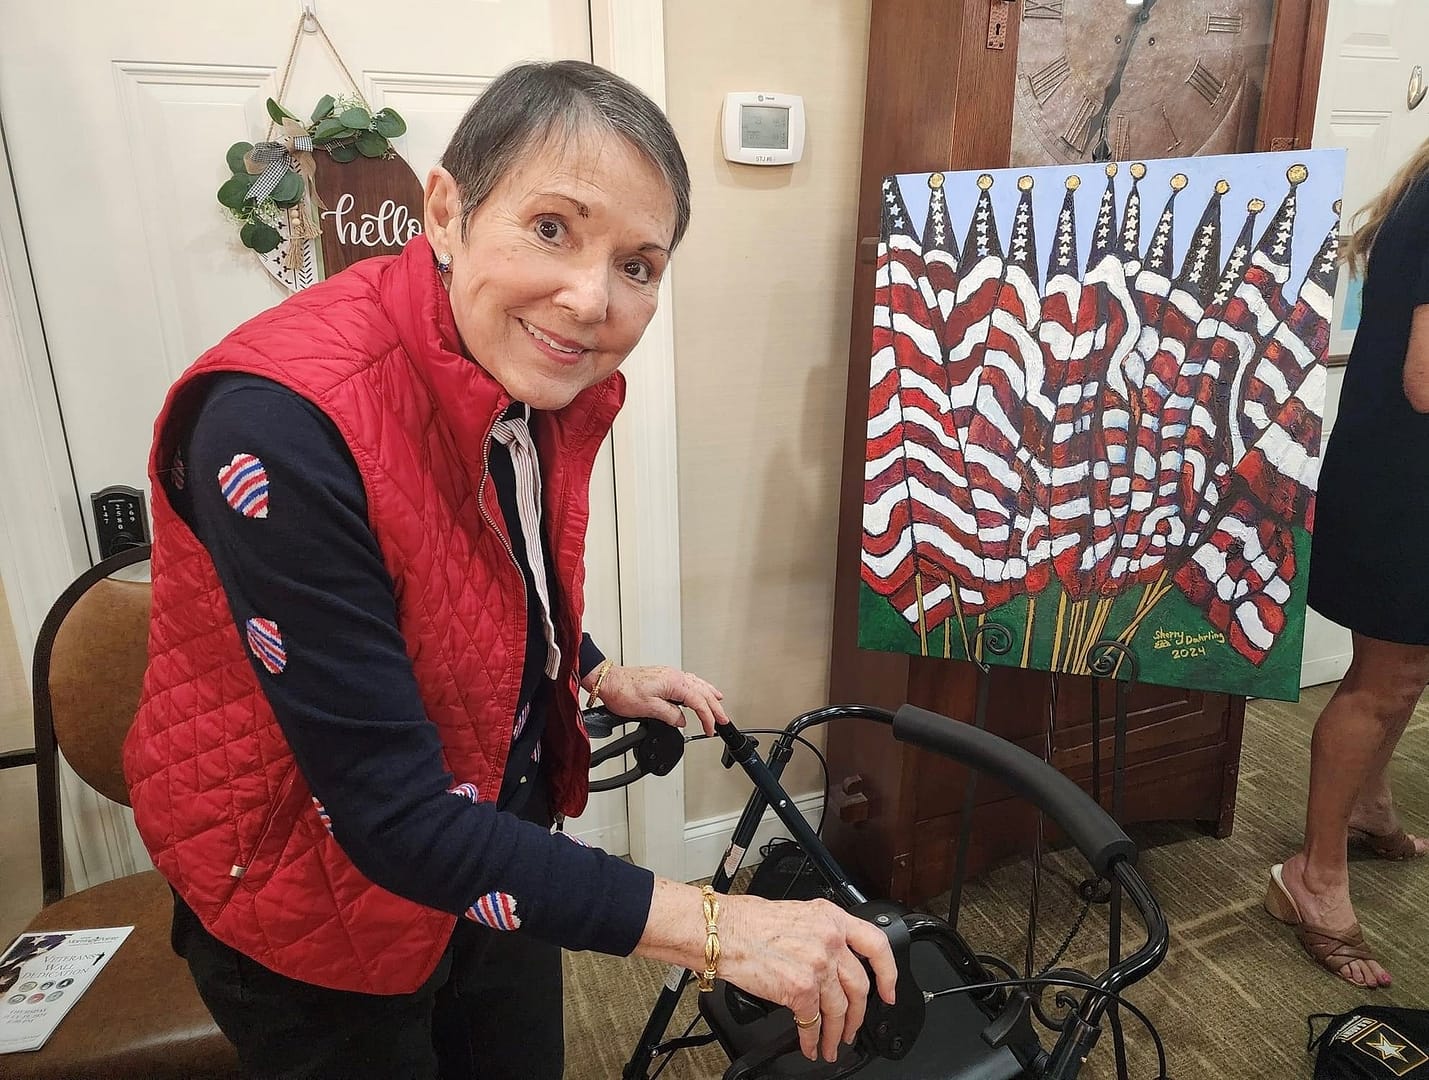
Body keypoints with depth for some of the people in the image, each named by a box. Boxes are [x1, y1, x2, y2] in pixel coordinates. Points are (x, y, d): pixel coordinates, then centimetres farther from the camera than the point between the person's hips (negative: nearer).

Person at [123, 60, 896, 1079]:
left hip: (496, 843, 6)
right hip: (308, 905, -5)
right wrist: (714, 927, -33)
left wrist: (600, 676, 2)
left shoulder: (551, 380, -11)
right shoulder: (284, 424, -34)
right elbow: (394, 815, -32)